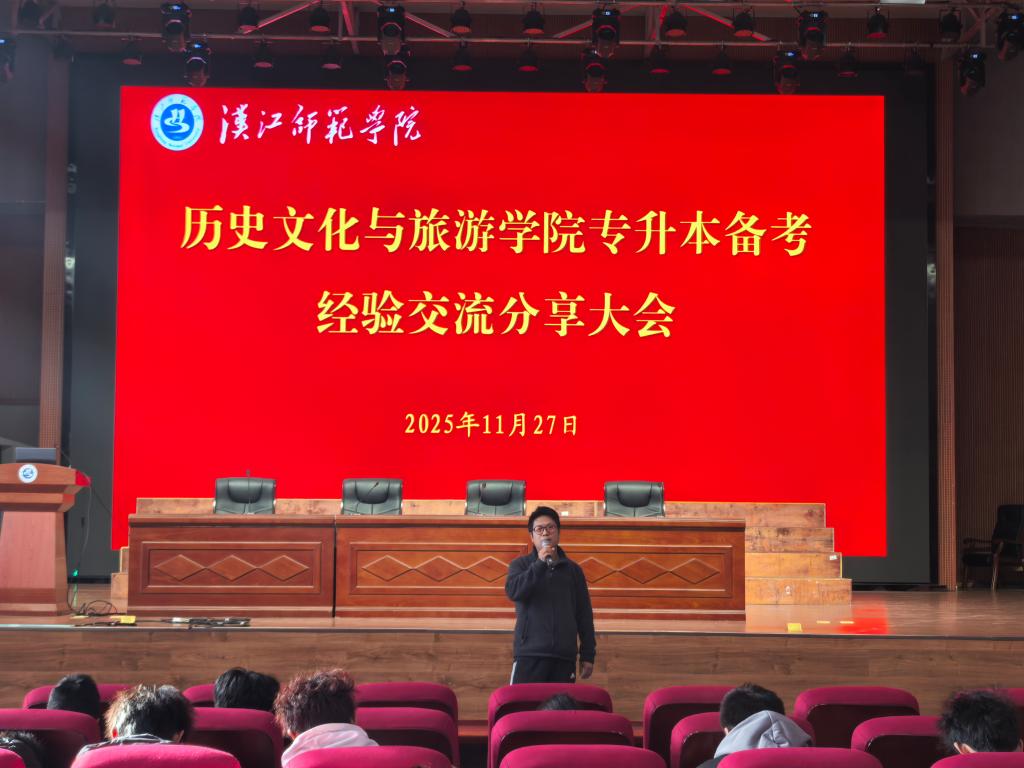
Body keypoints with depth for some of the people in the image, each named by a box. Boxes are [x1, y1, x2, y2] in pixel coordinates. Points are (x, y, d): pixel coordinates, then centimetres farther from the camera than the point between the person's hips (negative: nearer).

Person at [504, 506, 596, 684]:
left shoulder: (573, 569, 15)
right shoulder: (521, 565, 10)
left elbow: (584, 614, 13)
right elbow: (513, 592, -11)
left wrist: (588, 654, 8)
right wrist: (540, 563, -15)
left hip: (564, 656, 2)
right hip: (530, 654, -2)